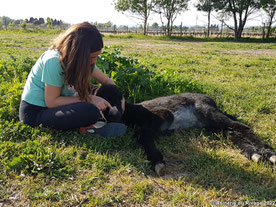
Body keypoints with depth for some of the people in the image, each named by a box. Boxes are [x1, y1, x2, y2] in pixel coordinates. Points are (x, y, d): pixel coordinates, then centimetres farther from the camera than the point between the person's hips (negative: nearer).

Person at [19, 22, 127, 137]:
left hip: (56, 106, 8)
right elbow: (51, 102, -23)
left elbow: (106, 81, 6)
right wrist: (88, 99, -26)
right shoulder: (54, 61, -25)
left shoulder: (84, 60, -2)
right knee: (91, 111, -29)